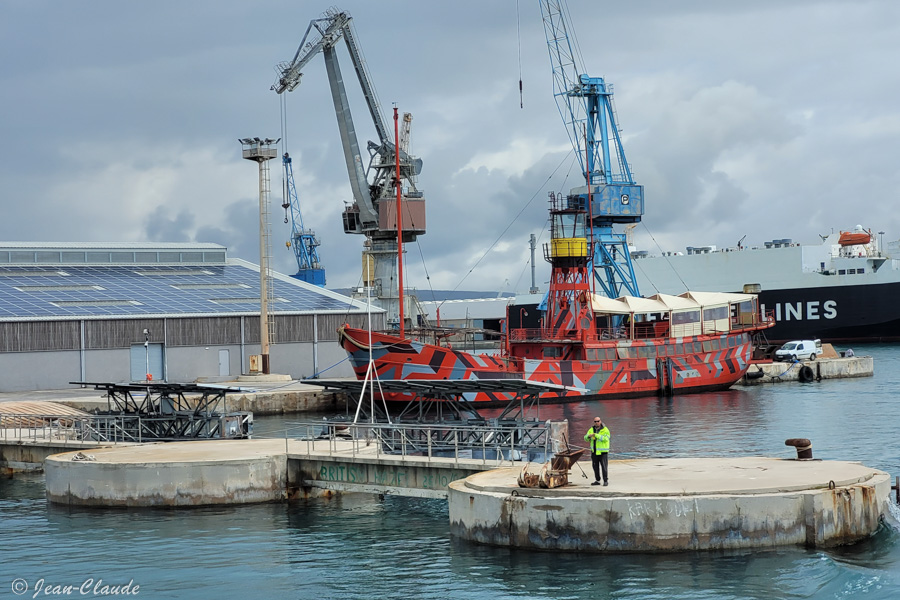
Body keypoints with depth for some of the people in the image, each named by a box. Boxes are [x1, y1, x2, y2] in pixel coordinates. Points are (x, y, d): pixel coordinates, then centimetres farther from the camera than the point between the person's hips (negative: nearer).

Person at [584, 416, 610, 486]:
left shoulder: (605, 430, -7)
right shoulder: (591, 429, 8)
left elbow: (605, 438, -22)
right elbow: (586, 439, 4)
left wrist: (596, 435, -27)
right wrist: (589, 436, -20)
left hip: (603, 451, -5)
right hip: (594, 451, 5)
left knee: (604, 466, -6)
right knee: (595, 466, 7)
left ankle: (606, 481, 0)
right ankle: (597, 480, 15)